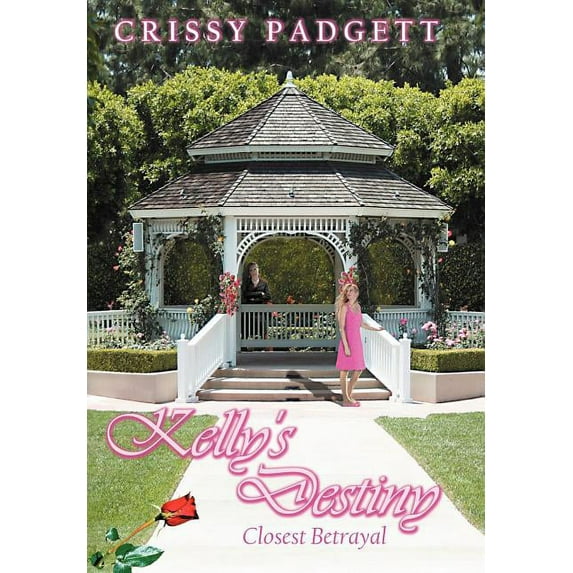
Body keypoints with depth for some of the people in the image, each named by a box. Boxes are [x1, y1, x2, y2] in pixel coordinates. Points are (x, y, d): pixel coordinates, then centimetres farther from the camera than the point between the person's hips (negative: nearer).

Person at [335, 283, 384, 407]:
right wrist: (346, 346, -19)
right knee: (345, 371, 0)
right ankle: (345, 399, 6)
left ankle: (349, 395, 23)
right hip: (347, 341, -7)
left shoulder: (357, 306, 12)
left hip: (357, 342, 7)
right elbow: (341, 328, -13)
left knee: (358, 370, 11)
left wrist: (375, 328, 23)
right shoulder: (345, 307, -9)